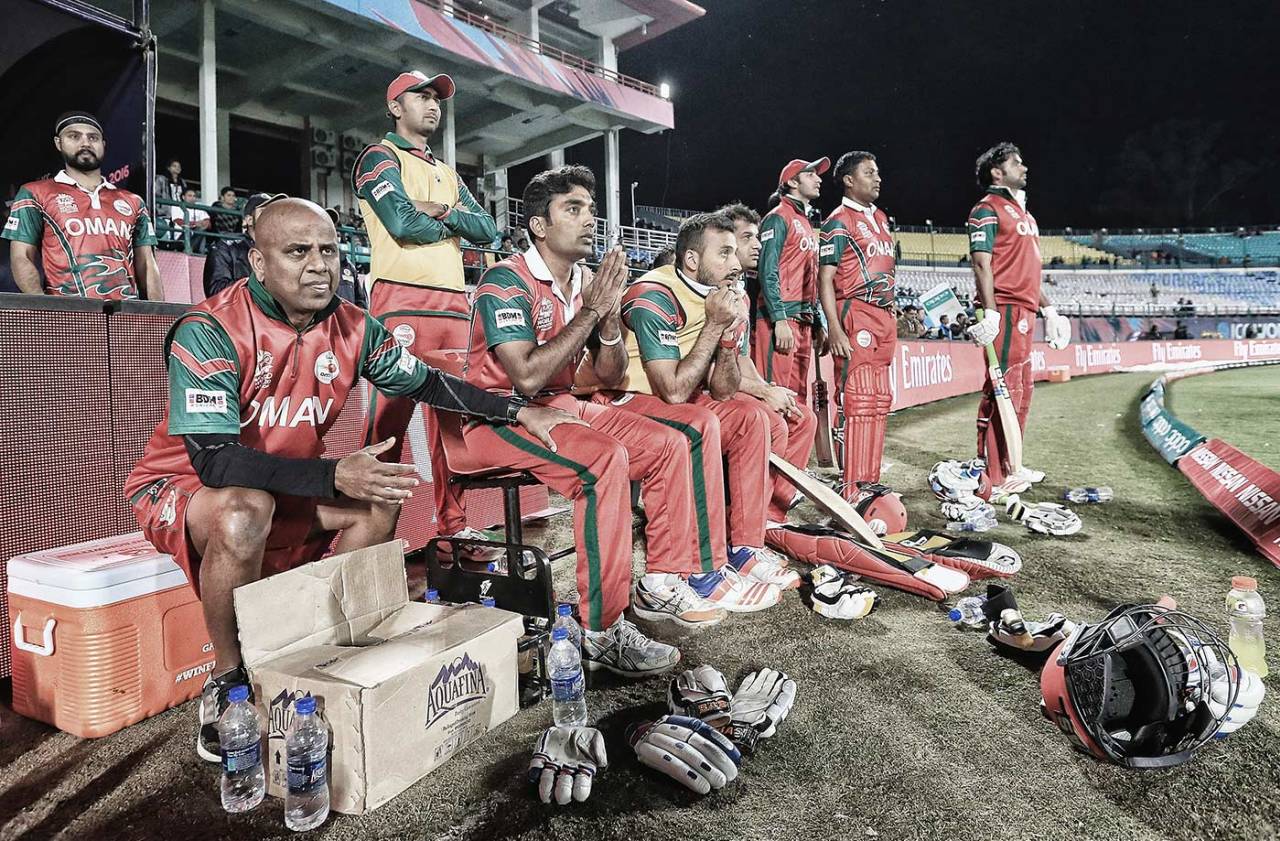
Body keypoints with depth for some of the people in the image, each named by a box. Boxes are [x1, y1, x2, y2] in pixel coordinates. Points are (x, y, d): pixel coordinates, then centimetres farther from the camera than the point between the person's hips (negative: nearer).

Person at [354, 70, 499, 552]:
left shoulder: (448, 174, 27)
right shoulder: (380, 158, 6)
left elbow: (488, 230, 12)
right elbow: (403, 222, -13)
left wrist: (441, 211, -4)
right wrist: (451, 226, 4)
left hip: (454, 302, 7)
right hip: (403, 299, -7)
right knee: (390, 413, -10)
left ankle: (452, 521, 12)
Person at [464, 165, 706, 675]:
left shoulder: (586, 284, 7)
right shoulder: (506, 282, -15)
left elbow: (610, 377, 7)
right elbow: (527, 377, -26)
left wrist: (610, 314, -11)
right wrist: (589, 312, -22)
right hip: (500, 414, -8)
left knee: (667, 445, -5)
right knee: (606, 459, -32)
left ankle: (666, 580, 7)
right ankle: (602, 633, -27)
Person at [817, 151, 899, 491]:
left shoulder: (881, 218, 20)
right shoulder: (839, 221, -5)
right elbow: (825, 278, -11)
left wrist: (893, 315, 20)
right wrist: (834, 329, -21)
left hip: (884, 317, 9)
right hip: (856, 316, -9)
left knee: (881, 401, 10)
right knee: (860, 402, -12)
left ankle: (870, 481, 18)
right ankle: (853, 491, -9)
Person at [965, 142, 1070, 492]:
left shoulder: (1025, 214, 25)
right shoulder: (988, 209, -3)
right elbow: (982, 264, -13)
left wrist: (1047, 307, 23)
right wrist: (990, 313, -22)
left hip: (1025, 312, 10)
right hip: (1004, 311, -10)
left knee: (1021, 389, 12)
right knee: (1003, 388, -11)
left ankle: (1009, 465, 21)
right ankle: (993, 475, -6)